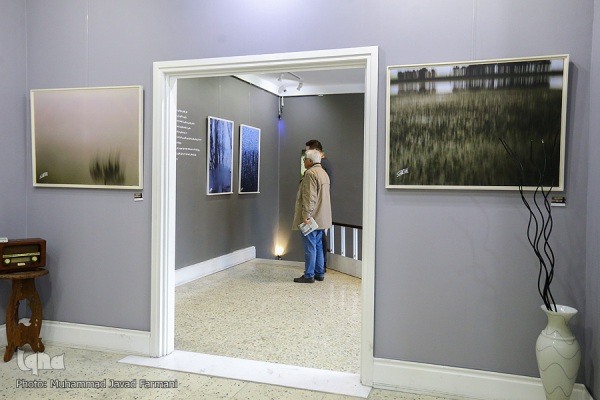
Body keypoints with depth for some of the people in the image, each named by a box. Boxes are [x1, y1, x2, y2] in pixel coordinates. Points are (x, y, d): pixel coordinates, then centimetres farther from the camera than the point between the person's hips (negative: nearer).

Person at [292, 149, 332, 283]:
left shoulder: (310, 173, -15)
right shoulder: (323, 173, 17)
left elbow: (309, 197, -22)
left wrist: (306, 216, -22)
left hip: (311, 218, -10)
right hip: (321, 218, 10)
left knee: (310, 246, -4)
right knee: (318, 246, 14)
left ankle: (309, 276, 1)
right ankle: (319, 273, 20)